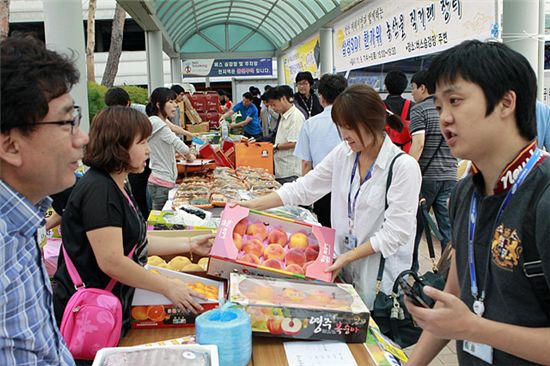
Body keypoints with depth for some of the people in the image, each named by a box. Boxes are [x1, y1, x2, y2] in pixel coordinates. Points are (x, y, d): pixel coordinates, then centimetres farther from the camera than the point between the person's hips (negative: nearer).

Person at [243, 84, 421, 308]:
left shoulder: (404, 166, -16)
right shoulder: (343, 154, 1)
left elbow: (395, 233, -15)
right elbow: (302, 189, 3)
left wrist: (348, 256, -18)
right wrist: (250, 206, -3)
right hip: (344, 269, 5)